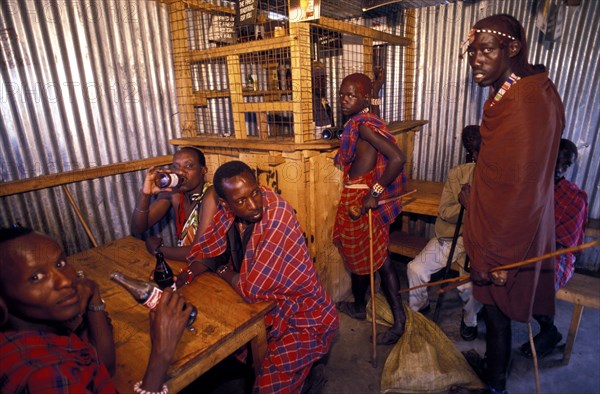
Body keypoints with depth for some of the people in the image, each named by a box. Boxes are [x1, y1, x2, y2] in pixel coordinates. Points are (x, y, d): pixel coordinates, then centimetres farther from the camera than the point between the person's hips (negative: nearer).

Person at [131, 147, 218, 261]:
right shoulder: (173, 191, -4)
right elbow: (138, 229, -3)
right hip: (183, 262, 5)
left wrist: (157, 250, -12)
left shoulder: (211, 195, -21)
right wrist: (145, 193, -20)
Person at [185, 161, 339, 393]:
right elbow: (204, 250, 2)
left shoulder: (278, 216, -31)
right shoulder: (227, 211, -11)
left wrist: (222, 270, -11)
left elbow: (251, 290, -29)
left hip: (300, 317, -6)